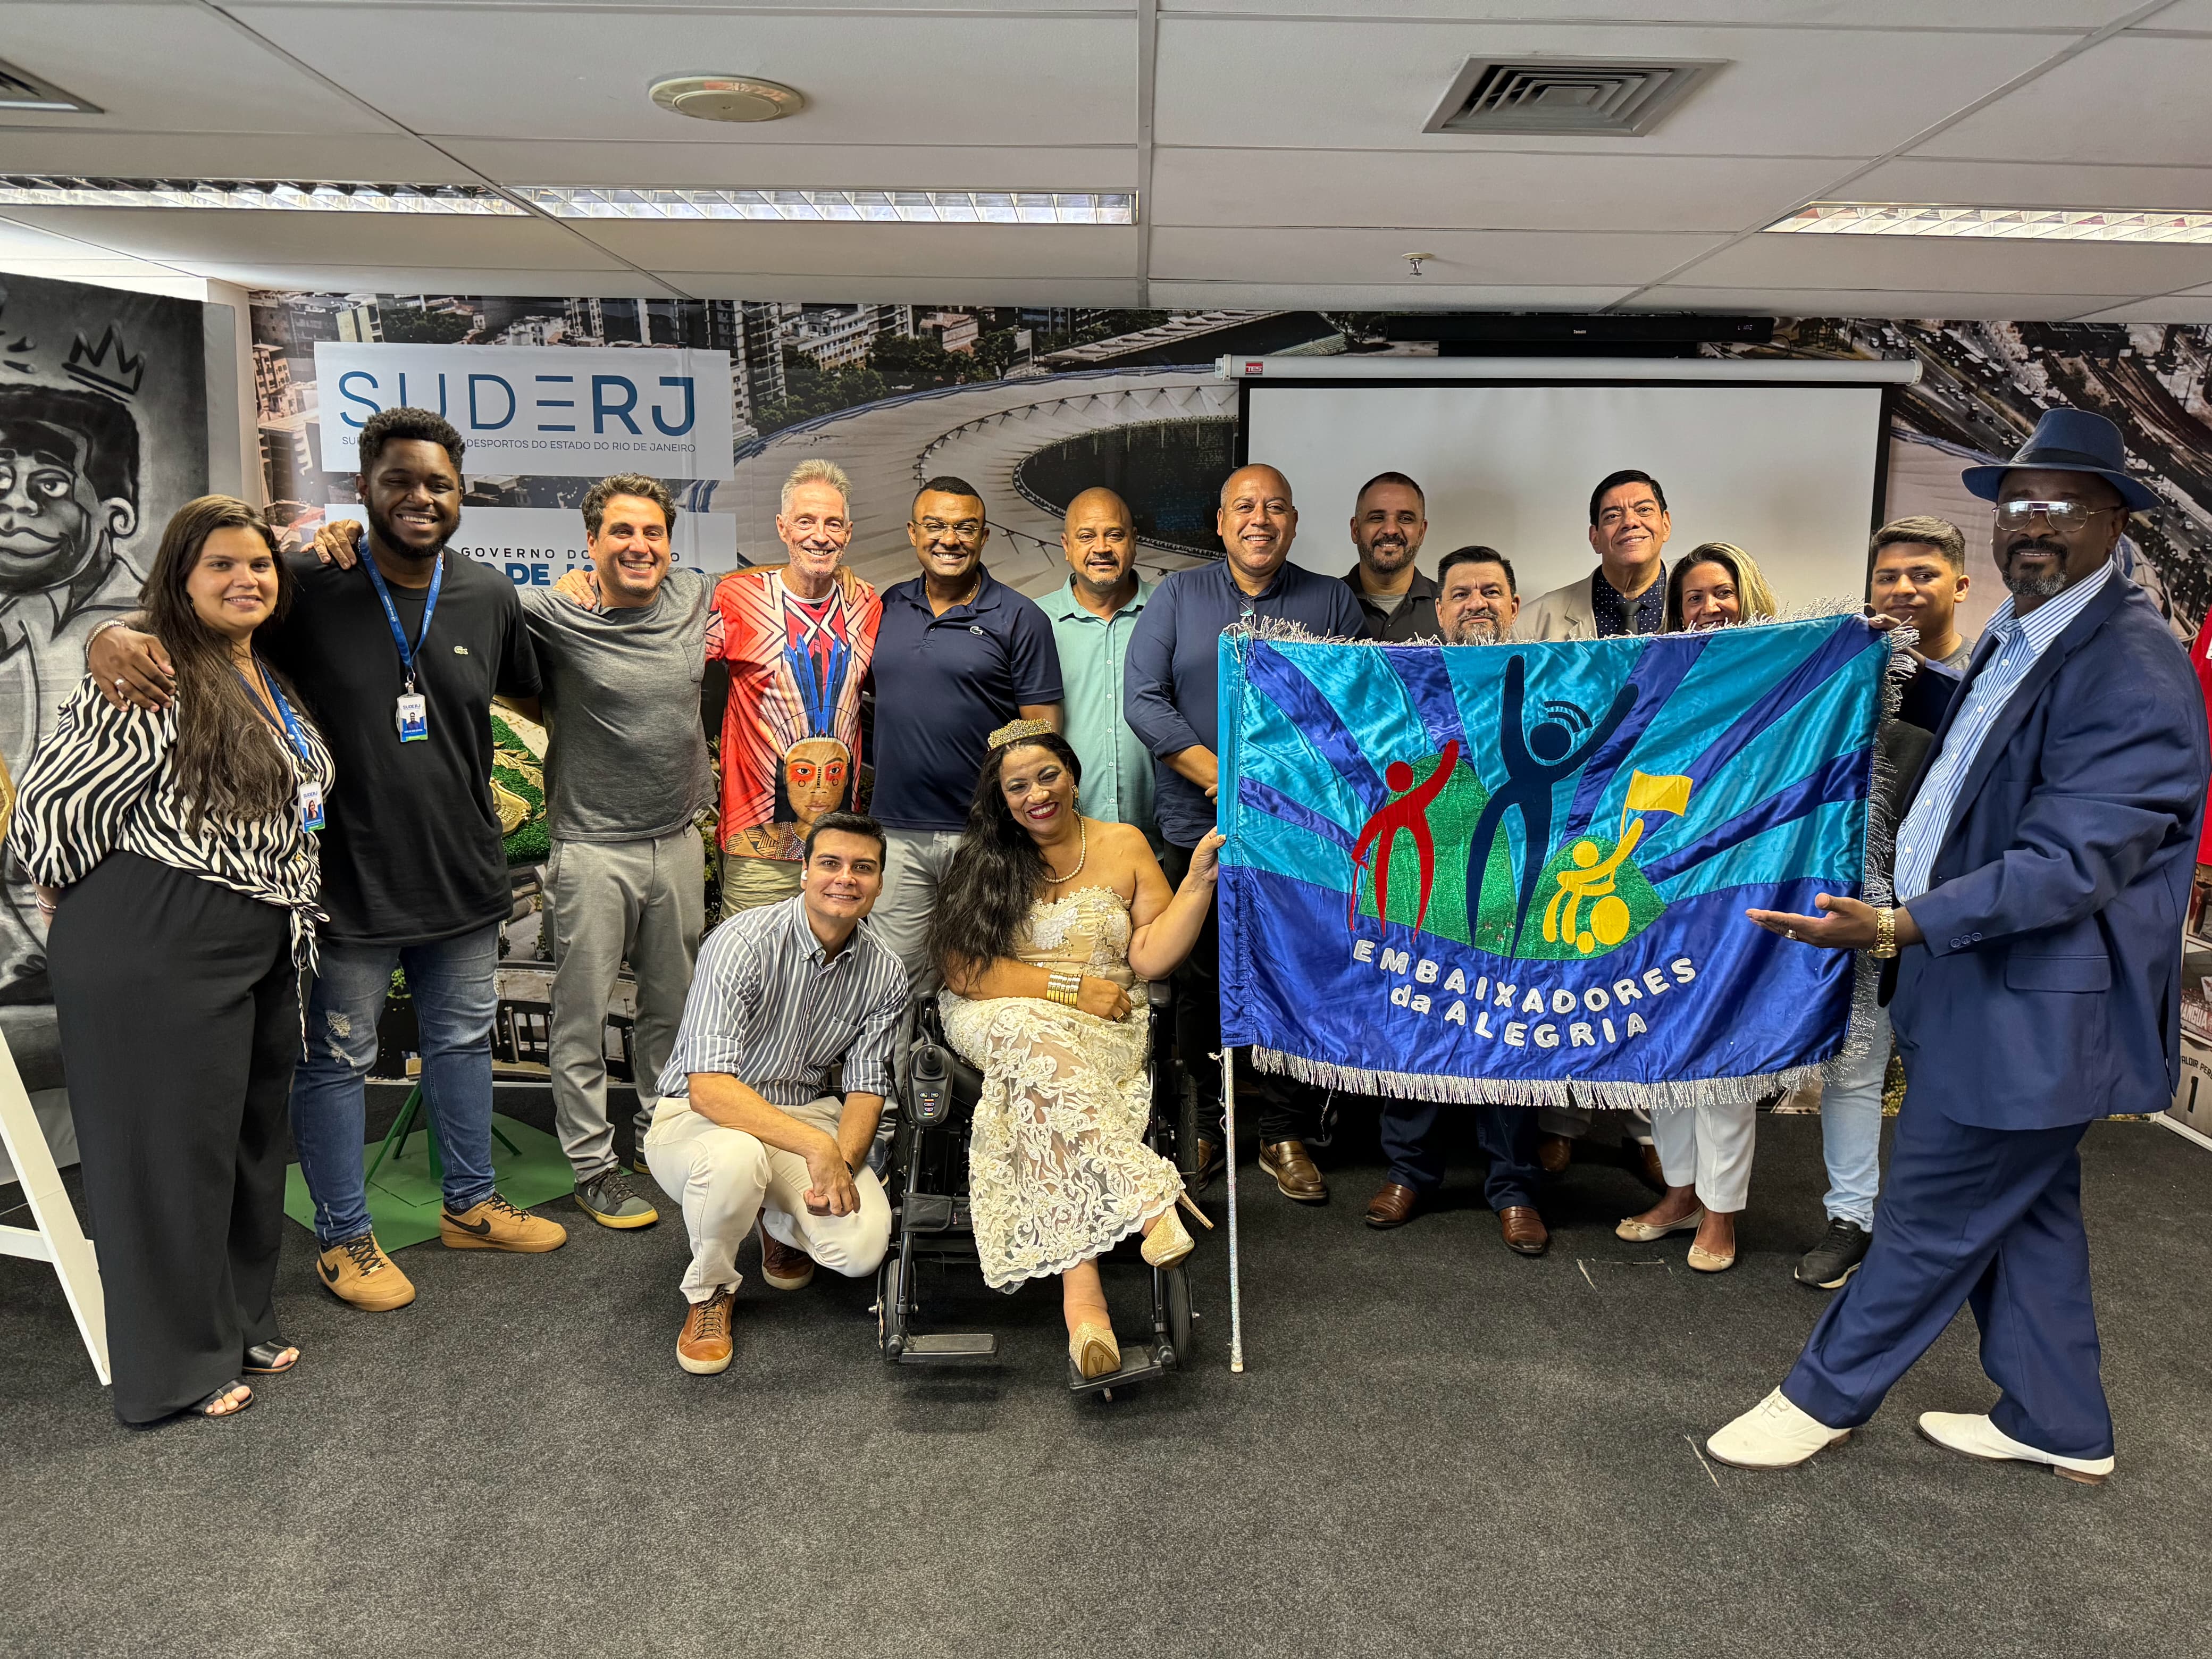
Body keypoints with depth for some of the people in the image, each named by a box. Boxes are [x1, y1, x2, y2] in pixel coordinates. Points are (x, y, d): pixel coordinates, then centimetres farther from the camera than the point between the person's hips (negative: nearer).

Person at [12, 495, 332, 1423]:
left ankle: (238, 1325, 33)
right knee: (171, 1143, 2)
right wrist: (91, 908, 1)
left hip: (264, 949, 9)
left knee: (251, 1136, 17)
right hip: (159, 951, -9)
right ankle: (177, 1365, 17)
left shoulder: (272, 685, 13)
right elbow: (54, 802, -13)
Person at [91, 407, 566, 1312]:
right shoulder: (307, 585, -12)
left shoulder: (489, 596, 1)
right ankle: (344, 1237, 29)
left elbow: (534, 693, 15)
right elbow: (181, 624, -10)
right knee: (336, 1060, 9)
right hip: (346, 882, -4)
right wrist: (113, 636, -31)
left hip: (463, 875, 5)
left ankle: (471, 1204, 39)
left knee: (462, 1041, 19)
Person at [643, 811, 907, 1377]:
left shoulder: (885, 974, -4)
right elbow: (708, 1088, -29)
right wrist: (817, 1146, -36)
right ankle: (709, 1290, -5)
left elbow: (866, 1086, 1)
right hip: (701, 1115, -4)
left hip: (805, 1112, 4)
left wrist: (843, 1161, -20)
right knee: (736, 1157, -40)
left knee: (863, 1247, -21)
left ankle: (782, 1223, 19)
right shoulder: (745, 942, -22)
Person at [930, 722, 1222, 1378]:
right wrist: (1071, 988, -10)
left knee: (1045, 1088, -33)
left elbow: (1151, 957, 4)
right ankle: (1150, 1201, -44)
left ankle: (1080, 1292, -43)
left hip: (1105, 1030, 1)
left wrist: (1200, 880, -9)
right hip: (999, 1022, -1)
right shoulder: (980, 860, 7)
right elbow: (963, 971, -4)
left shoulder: (1123, 845, 12)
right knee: (1042, 1042, -37)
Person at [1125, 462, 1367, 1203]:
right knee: (1199, 983, 6)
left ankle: (1285, 1135, 17)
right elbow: (1143, 699, -2)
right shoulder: (1178, 596, 7)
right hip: (1198, 829, 0)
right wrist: (1219, 775, -13)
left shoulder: (1333, 602, 9)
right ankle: (1204, 1128, 21)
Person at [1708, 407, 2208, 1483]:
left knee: (1932, 1218, 5)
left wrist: (1896, 929, -33)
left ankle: (1825, 1397, 21)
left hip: (2031, 1005, -10)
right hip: (1992, 983, 10)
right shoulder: (2015, 638, 10)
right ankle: (2060, 1426, 36)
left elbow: (2070, 865, -27)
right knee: (2024, 1209, 20)